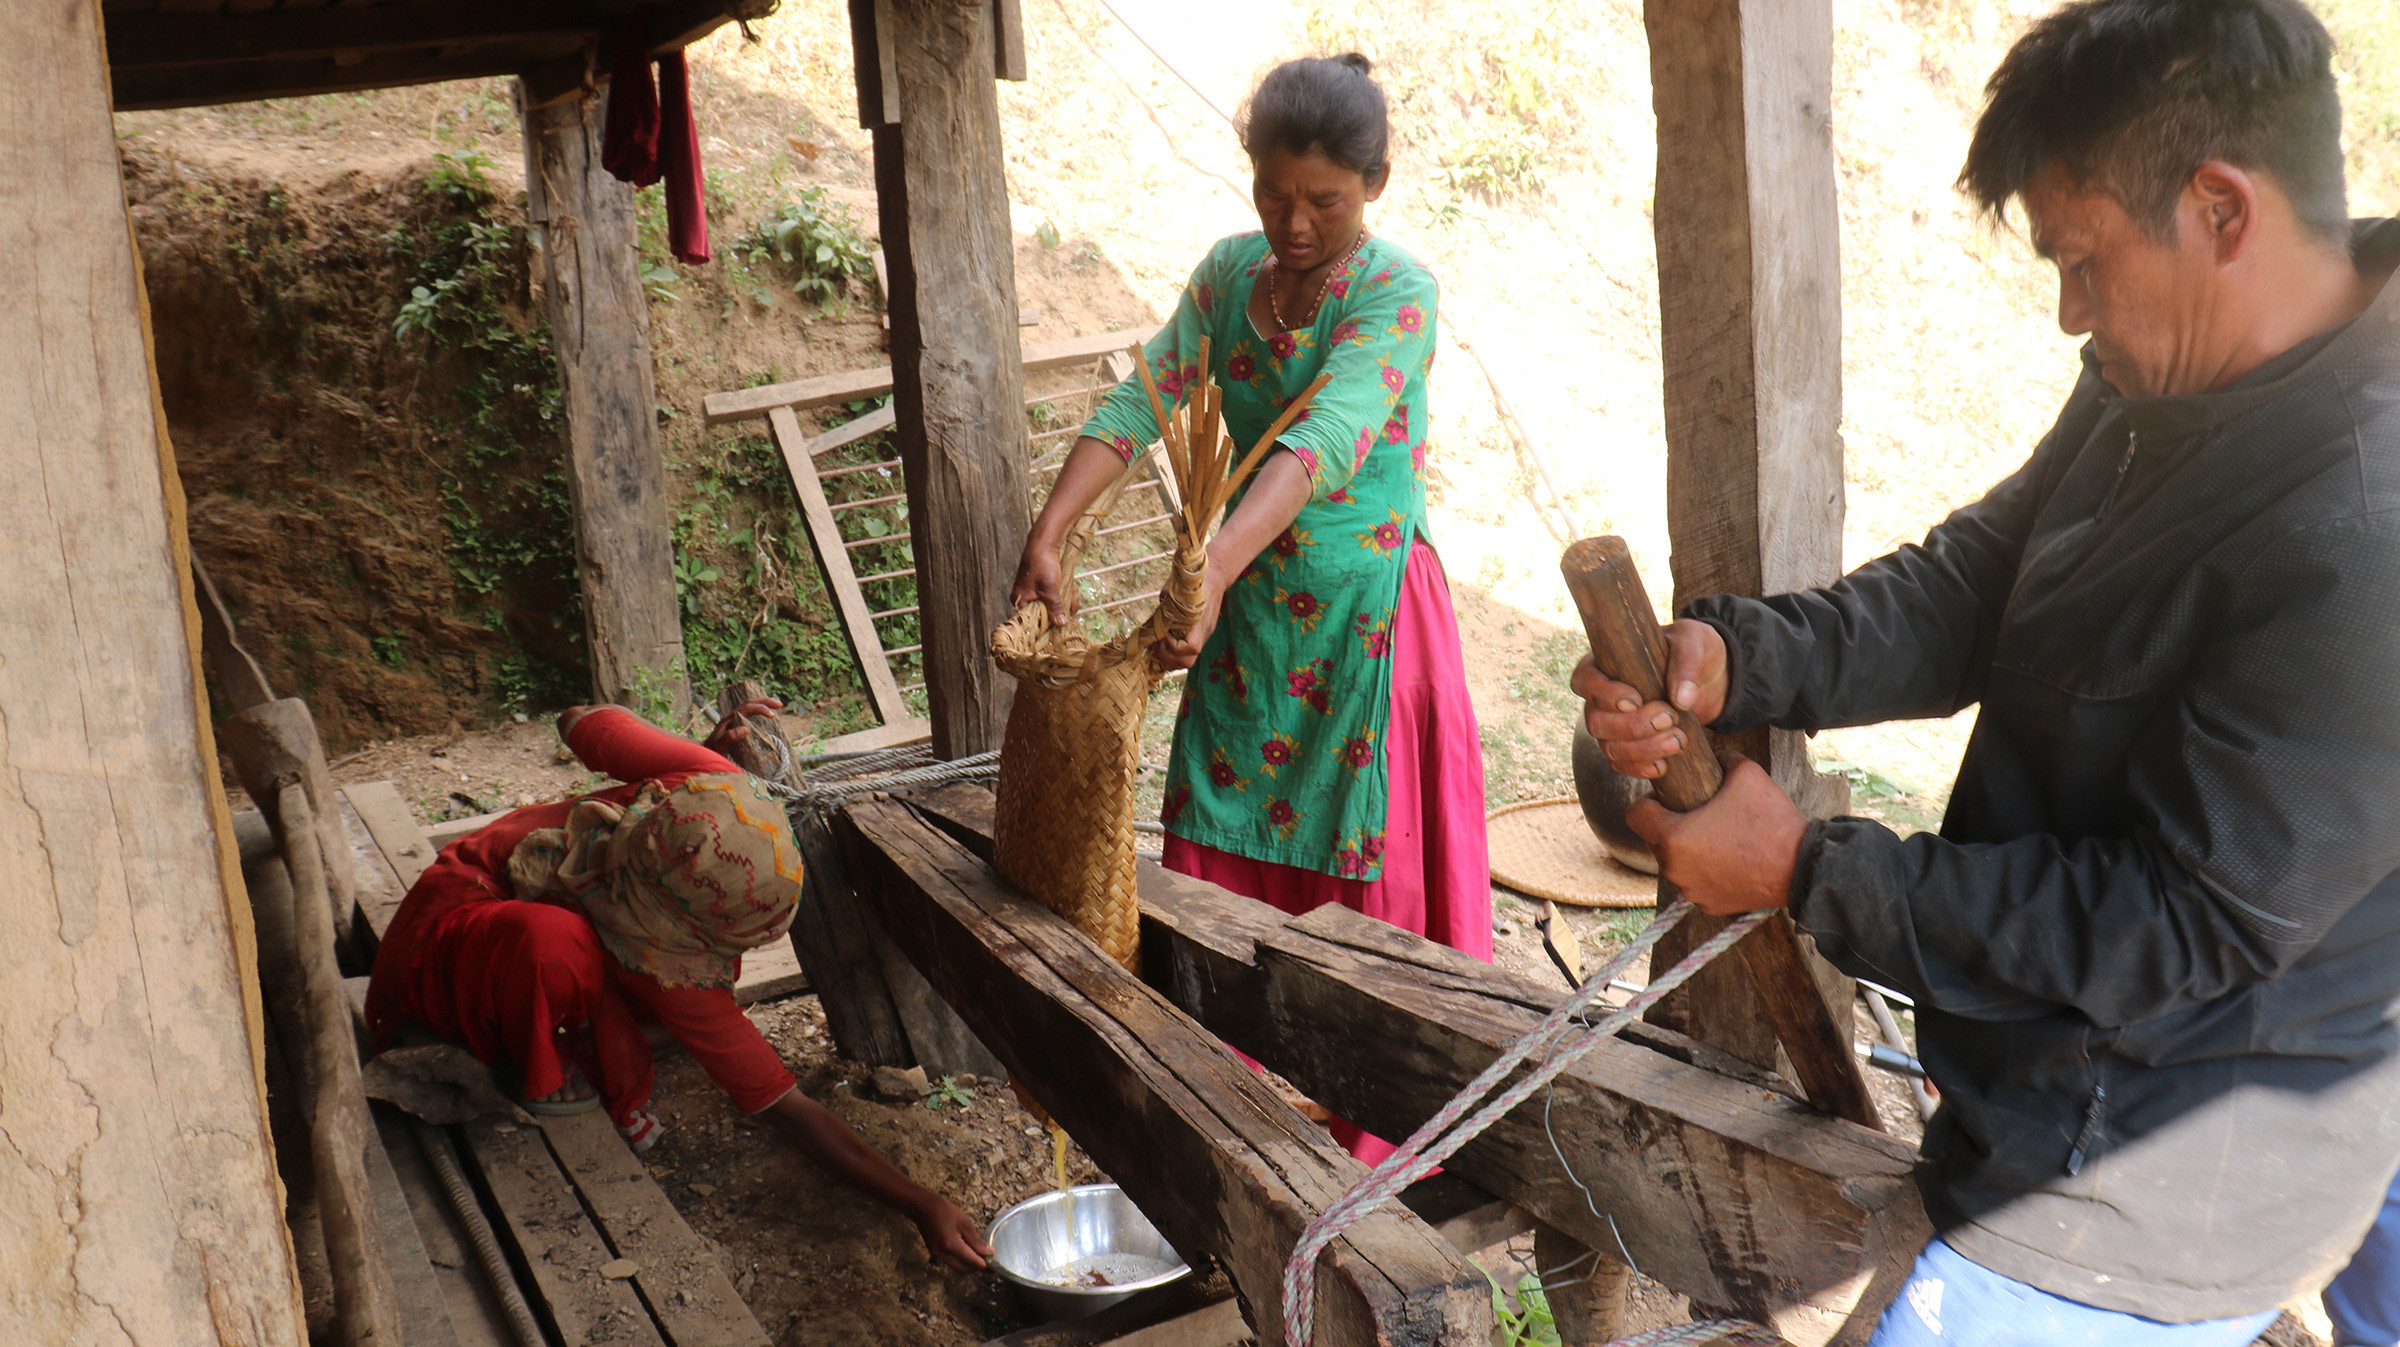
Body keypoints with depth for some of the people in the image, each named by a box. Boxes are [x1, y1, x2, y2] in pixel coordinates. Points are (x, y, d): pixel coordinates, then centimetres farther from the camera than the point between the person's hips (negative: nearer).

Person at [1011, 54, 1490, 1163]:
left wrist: (1212, 569, -44)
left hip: (1364, 617, -5)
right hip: (1247, 613, 5)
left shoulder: (1397, 292, -14)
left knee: (1366, 868, 1)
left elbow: (1323, 441, -30)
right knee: (1219, 856, 7)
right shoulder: (1229, 272, 4)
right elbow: (1137, 404, -5)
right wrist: (1046, 538, -21)